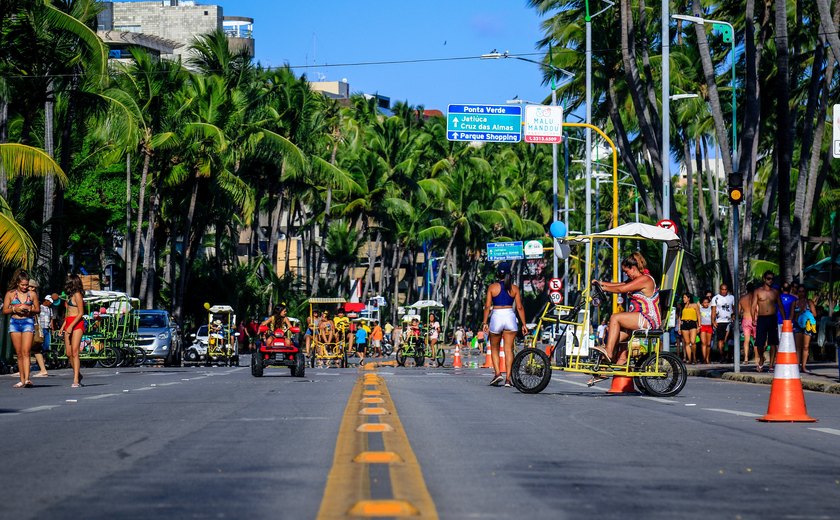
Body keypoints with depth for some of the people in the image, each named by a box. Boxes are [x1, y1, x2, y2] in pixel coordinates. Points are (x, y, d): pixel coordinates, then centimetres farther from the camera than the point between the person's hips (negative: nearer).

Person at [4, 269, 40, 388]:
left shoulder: (32, 294, 6)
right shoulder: (10, 294, 6)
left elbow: (38, 310, 13)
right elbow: (5, 310, 7)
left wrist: (30, 309, -8)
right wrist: (15, 309, -11)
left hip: (28, 322, -2)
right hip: (14, 323, 2)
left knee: (26, 351, -15)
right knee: (19, 353, 3)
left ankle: (27, 379, -24)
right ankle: (22, 380, 7)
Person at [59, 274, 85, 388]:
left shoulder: (77, 295, -6)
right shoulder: (70, 296, 21)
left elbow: (80, 313, -11)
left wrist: (71, 326, -17)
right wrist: (63, 326, 20)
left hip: (77, 324, -9)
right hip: (68, 325, 9)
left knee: (74, 352, -15)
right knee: (68, 353, 4)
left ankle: (76, 380, -20)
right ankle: (77, 375, 17)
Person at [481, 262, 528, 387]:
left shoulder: (492, 287, 0)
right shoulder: (514, 288, 4)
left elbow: (487, 306, -3)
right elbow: (519, 307, 2)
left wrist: (485, 322, 1)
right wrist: (524, 324, 6)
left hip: (496, 316, -1)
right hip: (510, 317, 1)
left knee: (494, 348, 14)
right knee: (509, 349, 2)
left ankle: (497, 373, -4)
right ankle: (508, 378, -3)